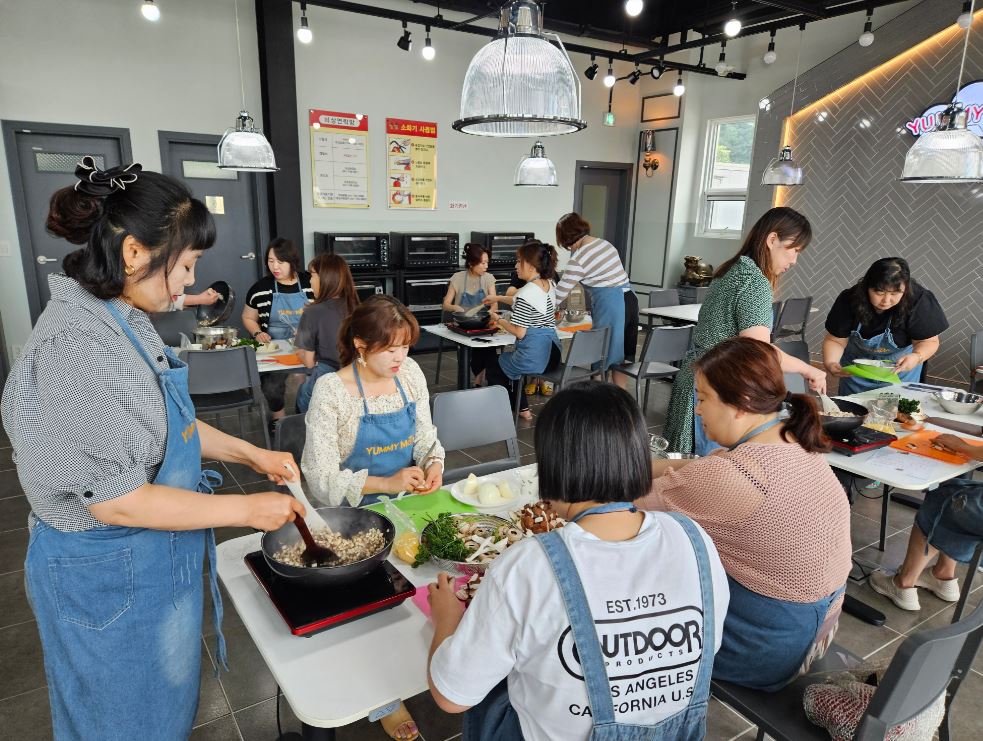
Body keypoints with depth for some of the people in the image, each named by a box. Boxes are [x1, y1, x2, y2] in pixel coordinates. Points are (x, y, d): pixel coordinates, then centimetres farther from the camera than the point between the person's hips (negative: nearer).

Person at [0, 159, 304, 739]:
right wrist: (246, 509, -21)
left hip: (158, 555, 8)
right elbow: (115, 499, -28)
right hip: (110, 576, -8)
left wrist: (251, 453, 5)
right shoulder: (76, 346, -29)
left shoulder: (125, 320, 0)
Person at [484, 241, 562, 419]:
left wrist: (499, 320, -2)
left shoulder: (526, 294, -21)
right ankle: (522, 408, 32)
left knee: (492, 363, 18)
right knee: (507, 359, 33)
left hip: (533, 358, -8)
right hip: (552, 353, 9)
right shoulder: (551, 285, 5)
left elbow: (519, 332, -19)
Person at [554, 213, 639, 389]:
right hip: (629, 299, 8)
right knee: (621, 355, 15)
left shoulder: (578, 259, -11)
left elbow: (559, 294, -8)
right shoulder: (605, 243, 12)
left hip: (610, 306, -8)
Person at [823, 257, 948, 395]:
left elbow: (928, 341, -21)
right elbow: (836, 340, -18)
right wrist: (830, 363, -38)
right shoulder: (849, 300, -24)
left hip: (900, 367, -1)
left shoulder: (918, 301, -27)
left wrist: (917, 357, -43)